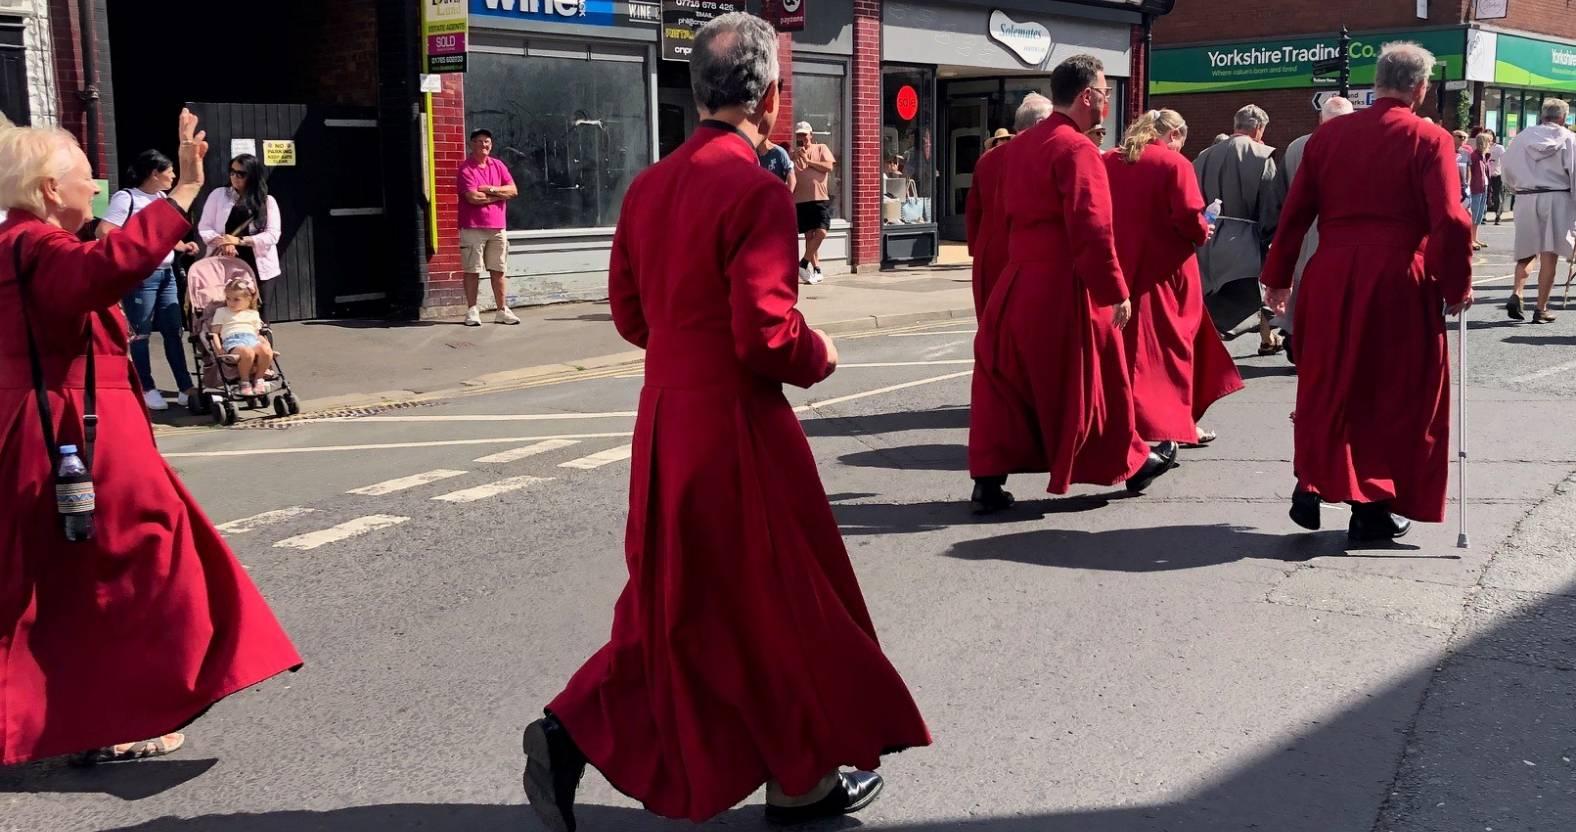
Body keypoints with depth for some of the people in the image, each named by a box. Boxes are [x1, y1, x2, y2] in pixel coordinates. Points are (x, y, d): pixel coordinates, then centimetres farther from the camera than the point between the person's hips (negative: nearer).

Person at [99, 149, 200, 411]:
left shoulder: (162, 198, 13)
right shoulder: (126, 198, -11)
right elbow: (103, 232, -19)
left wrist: (183, 246, 11)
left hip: (166, 272, 8)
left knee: (173, 330, 10)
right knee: (141, 332, 3)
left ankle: (185, 387, 14)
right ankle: (147, 388, 12)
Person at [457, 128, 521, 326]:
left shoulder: (498, 166, 12)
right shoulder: (466, 168, -5)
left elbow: (513, 190, 3)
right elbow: (473, 197, -16)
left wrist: (491, 190, -11)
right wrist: (499, 195, -4)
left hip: (497, 227, 5)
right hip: (473, 227, -5)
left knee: (498, 271, 8)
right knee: (472, 271, -1)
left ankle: (502, 310, 13)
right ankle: (472, 311, 4)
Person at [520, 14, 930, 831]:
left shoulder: (648, 186, 6)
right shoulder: (757, 191, -18)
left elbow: (629, 313, 12)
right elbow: (767, 335, -21)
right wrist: (819, 357, -2)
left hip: (665, 419, 7)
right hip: (737, 427, -7)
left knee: (677, 598, 20)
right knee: (780, 598, 9)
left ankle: (574, 728, 10)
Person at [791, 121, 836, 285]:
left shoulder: (821, 148, 10)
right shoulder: (794, 154, 12)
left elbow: (829, 167, -5)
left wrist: (808, 161, -6)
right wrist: (795, 157, -9)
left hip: (820, 199, -1)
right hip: (801, 200, 1)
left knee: (821, 232, -13)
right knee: (809, 235, 1)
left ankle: (803, 264, -1)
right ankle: (816, 270, 7)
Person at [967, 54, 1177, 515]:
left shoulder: (1018, 145, 11)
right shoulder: (1077, 148, -15)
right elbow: (1093, 229, -21)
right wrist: (1116, 291, -17)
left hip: (1016, 282, 7)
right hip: (1064, 288, -7)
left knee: (1008, 381, 10)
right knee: (1094, 380, 8)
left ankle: (988, 480, 6)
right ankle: (1131, 462, 26)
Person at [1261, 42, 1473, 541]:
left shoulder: (1328, 134, 5)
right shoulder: (1429, 140, -5)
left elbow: (1294, 212, 6)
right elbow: (1451, 222, -13)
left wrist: (1279, 276, 13)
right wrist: (1456, 287, -2)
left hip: (1331, 279, 3)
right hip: (1399, 283, -3)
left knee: (1325, 387, 17)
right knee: (1391, 393, 9)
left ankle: (1311, 487, 16)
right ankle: (1372, 509, 14)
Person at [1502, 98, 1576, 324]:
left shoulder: (1523, 136, 6)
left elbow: (1508, 169, 9)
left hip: (1526, 199, 3)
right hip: (1556, 198, -3)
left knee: (1527, 252, 16)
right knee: (1549, 255, 2)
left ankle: (1516, 294, -3)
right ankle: (1541, 309, 2)